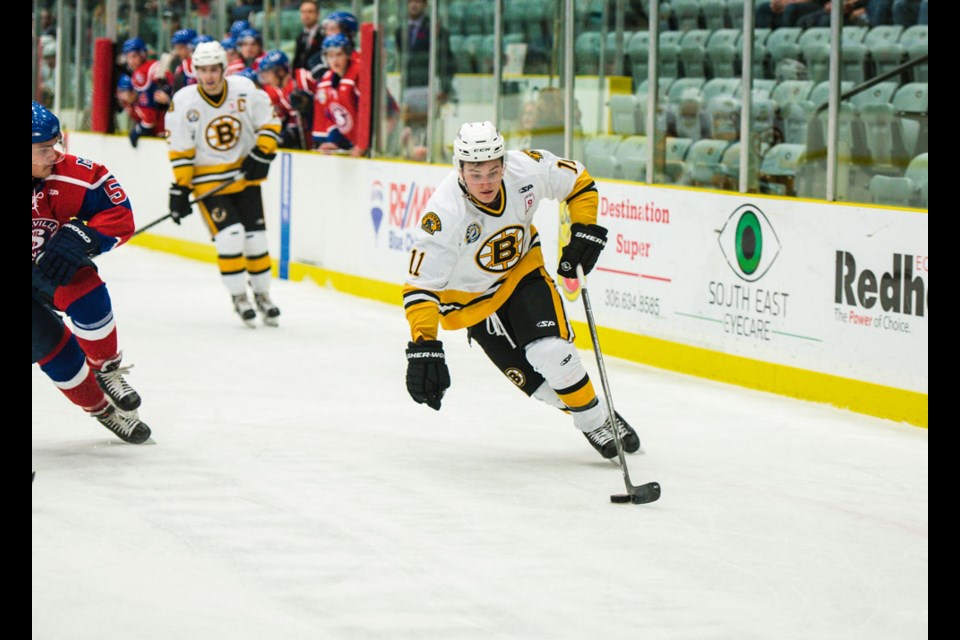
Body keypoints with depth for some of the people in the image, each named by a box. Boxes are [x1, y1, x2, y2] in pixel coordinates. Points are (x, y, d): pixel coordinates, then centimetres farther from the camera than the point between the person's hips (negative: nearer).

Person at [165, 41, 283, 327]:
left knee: (255, 236, 4)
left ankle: (262, 295, 20)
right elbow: (180, 152, -10)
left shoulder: (244, 89, -11)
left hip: (245, 174, 2)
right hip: (207, 179, -2)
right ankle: (239, 297, -1)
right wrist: (180, 188, -12)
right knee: (229, 235, -15)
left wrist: (262, 154, -12)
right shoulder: (184, 102, -14)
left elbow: (269, 122, 0)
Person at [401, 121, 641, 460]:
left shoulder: (527, 169, -26)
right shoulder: (444, 214, -36)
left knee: (553, 352, -17)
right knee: (531, 377, -5)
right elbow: (420, 285, -35)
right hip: (470, 295, -2)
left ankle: (599, 417, 5)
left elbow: (577, 180, -4)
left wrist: (585, 230, -13)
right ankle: (591, 424, 17)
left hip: (521, 268, 2)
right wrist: (423, 346, -43)